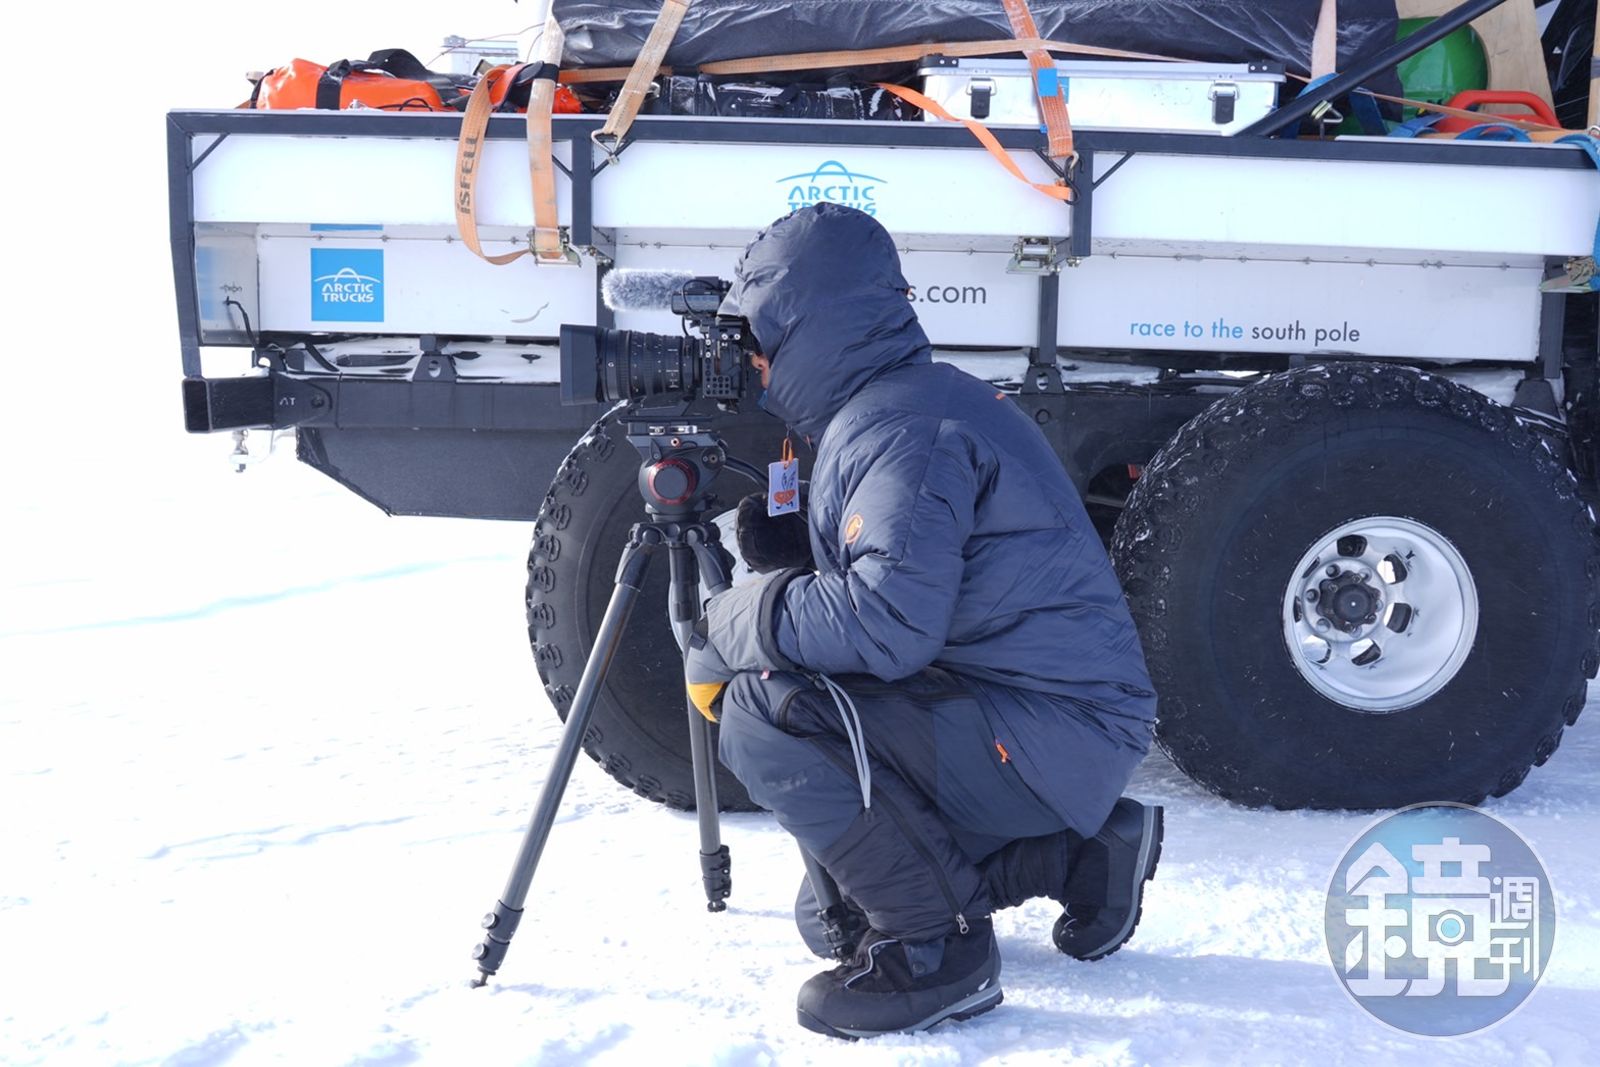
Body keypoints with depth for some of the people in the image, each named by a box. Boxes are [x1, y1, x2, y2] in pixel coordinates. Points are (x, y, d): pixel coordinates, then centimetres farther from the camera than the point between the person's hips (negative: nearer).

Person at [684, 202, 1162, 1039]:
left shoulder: (901, 428, -20)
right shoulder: (876, 410, 13)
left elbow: (887, 623, -31)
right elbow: (849, 580, 18)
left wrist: (727, 630, -17)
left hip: (1053, 735, -10)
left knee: (765, 715, -24)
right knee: (833, 915, 19)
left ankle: (935, 949, -12)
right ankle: (1077, 851, 21)